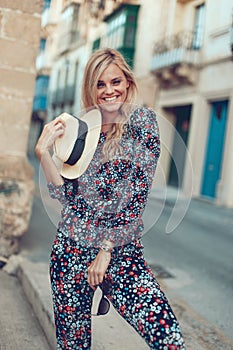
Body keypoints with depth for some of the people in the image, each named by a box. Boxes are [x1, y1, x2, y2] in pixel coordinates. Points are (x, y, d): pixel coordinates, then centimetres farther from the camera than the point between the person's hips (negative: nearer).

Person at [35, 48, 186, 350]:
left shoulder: (142, 121, -3)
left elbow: (137, 194, -9)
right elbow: (65, 194, 5)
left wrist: (106, 251, -10)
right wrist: (43, 151, -8)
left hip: (122, 252, -2)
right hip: (71, 249, 3)